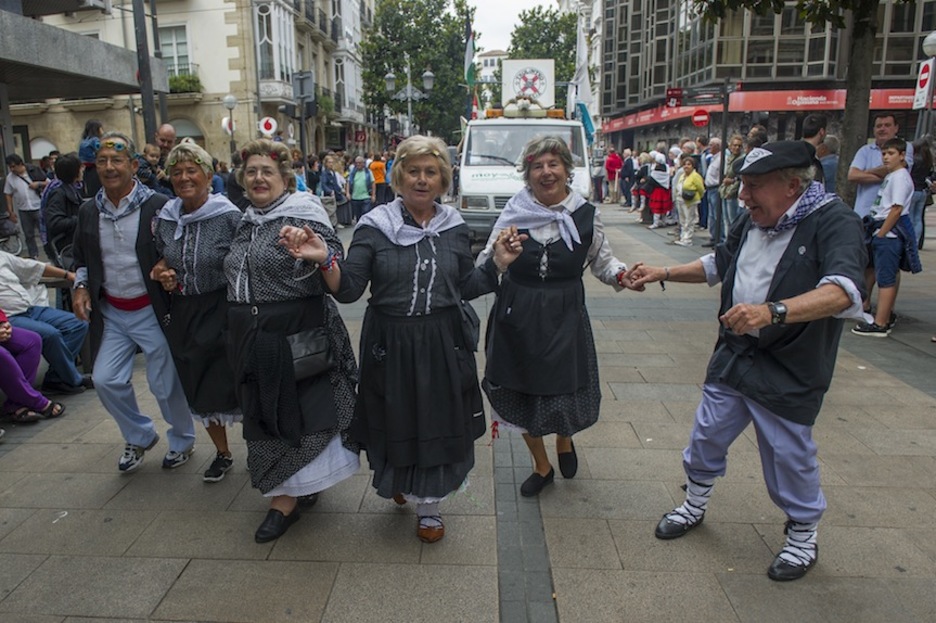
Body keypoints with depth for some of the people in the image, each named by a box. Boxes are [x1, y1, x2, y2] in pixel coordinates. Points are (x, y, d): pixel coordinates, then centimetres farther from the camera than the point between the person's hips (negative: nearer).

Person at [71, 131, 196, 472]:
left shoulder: (158, 206, -12)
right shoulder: (88, 211, 4)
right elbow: (81, 258, 17)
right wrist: (81, 285, -1)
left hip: (153, 312, -5)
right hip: (110, 313, 5)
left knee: (165, 384, 6)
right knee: (105, 380, 3)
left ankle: (182, 441, 31)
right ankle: (139, 437, 29)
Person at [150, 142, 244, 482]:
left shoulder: (230, 216, -13)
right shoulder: (165, 218, 4)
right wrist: (161, 274, -3)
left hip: (223, 312, -5)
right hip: (184, 313, 6)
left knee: (232, 387, 0)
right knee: (198, 391, 15)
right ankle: (222, 452, 36)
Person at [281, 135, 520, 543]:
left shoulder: (454, 228, 3)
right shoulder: (375, 227, -5)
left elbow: (464, 288, 10)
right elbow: (348, 290, -10)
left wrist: (497, 264, -2)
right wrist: (324, 261, -27)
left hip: (443, 344, 2)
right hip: (390, 344, -1)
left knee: (440, 423, 10)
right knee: (395, 422, 12)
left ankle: (429, 507, 32)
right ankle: (399, 482, 46)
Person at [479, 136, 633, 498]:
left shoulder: (586, 215, -3)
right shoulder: (514, 213, -5)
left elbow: (603, 261, 8)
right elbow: (484, 267, -2)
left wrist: (622, 276, -12)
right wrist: (498, 254, -24)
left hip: (565, 319, 0)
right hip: (518, 319, 1)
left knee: (568, 392, 5)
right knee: (522, 394, 12)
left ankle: (565, 440, 44)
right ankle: (541, 466, 39)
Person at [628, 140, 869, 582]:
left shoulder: (833, 222, -18)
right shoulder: (753, 220, 4)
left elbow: (844, 290, -35)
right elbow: (718, 263, 21)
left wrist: (772, 311, -50)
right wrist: (663, 273, 9)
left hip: (788, 372, -6)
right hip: (732, 357, 6)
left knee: (789, 457, 8)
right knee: (706, 436, 15)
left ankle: (803, 537, 35)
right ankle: (695, 505, 40)